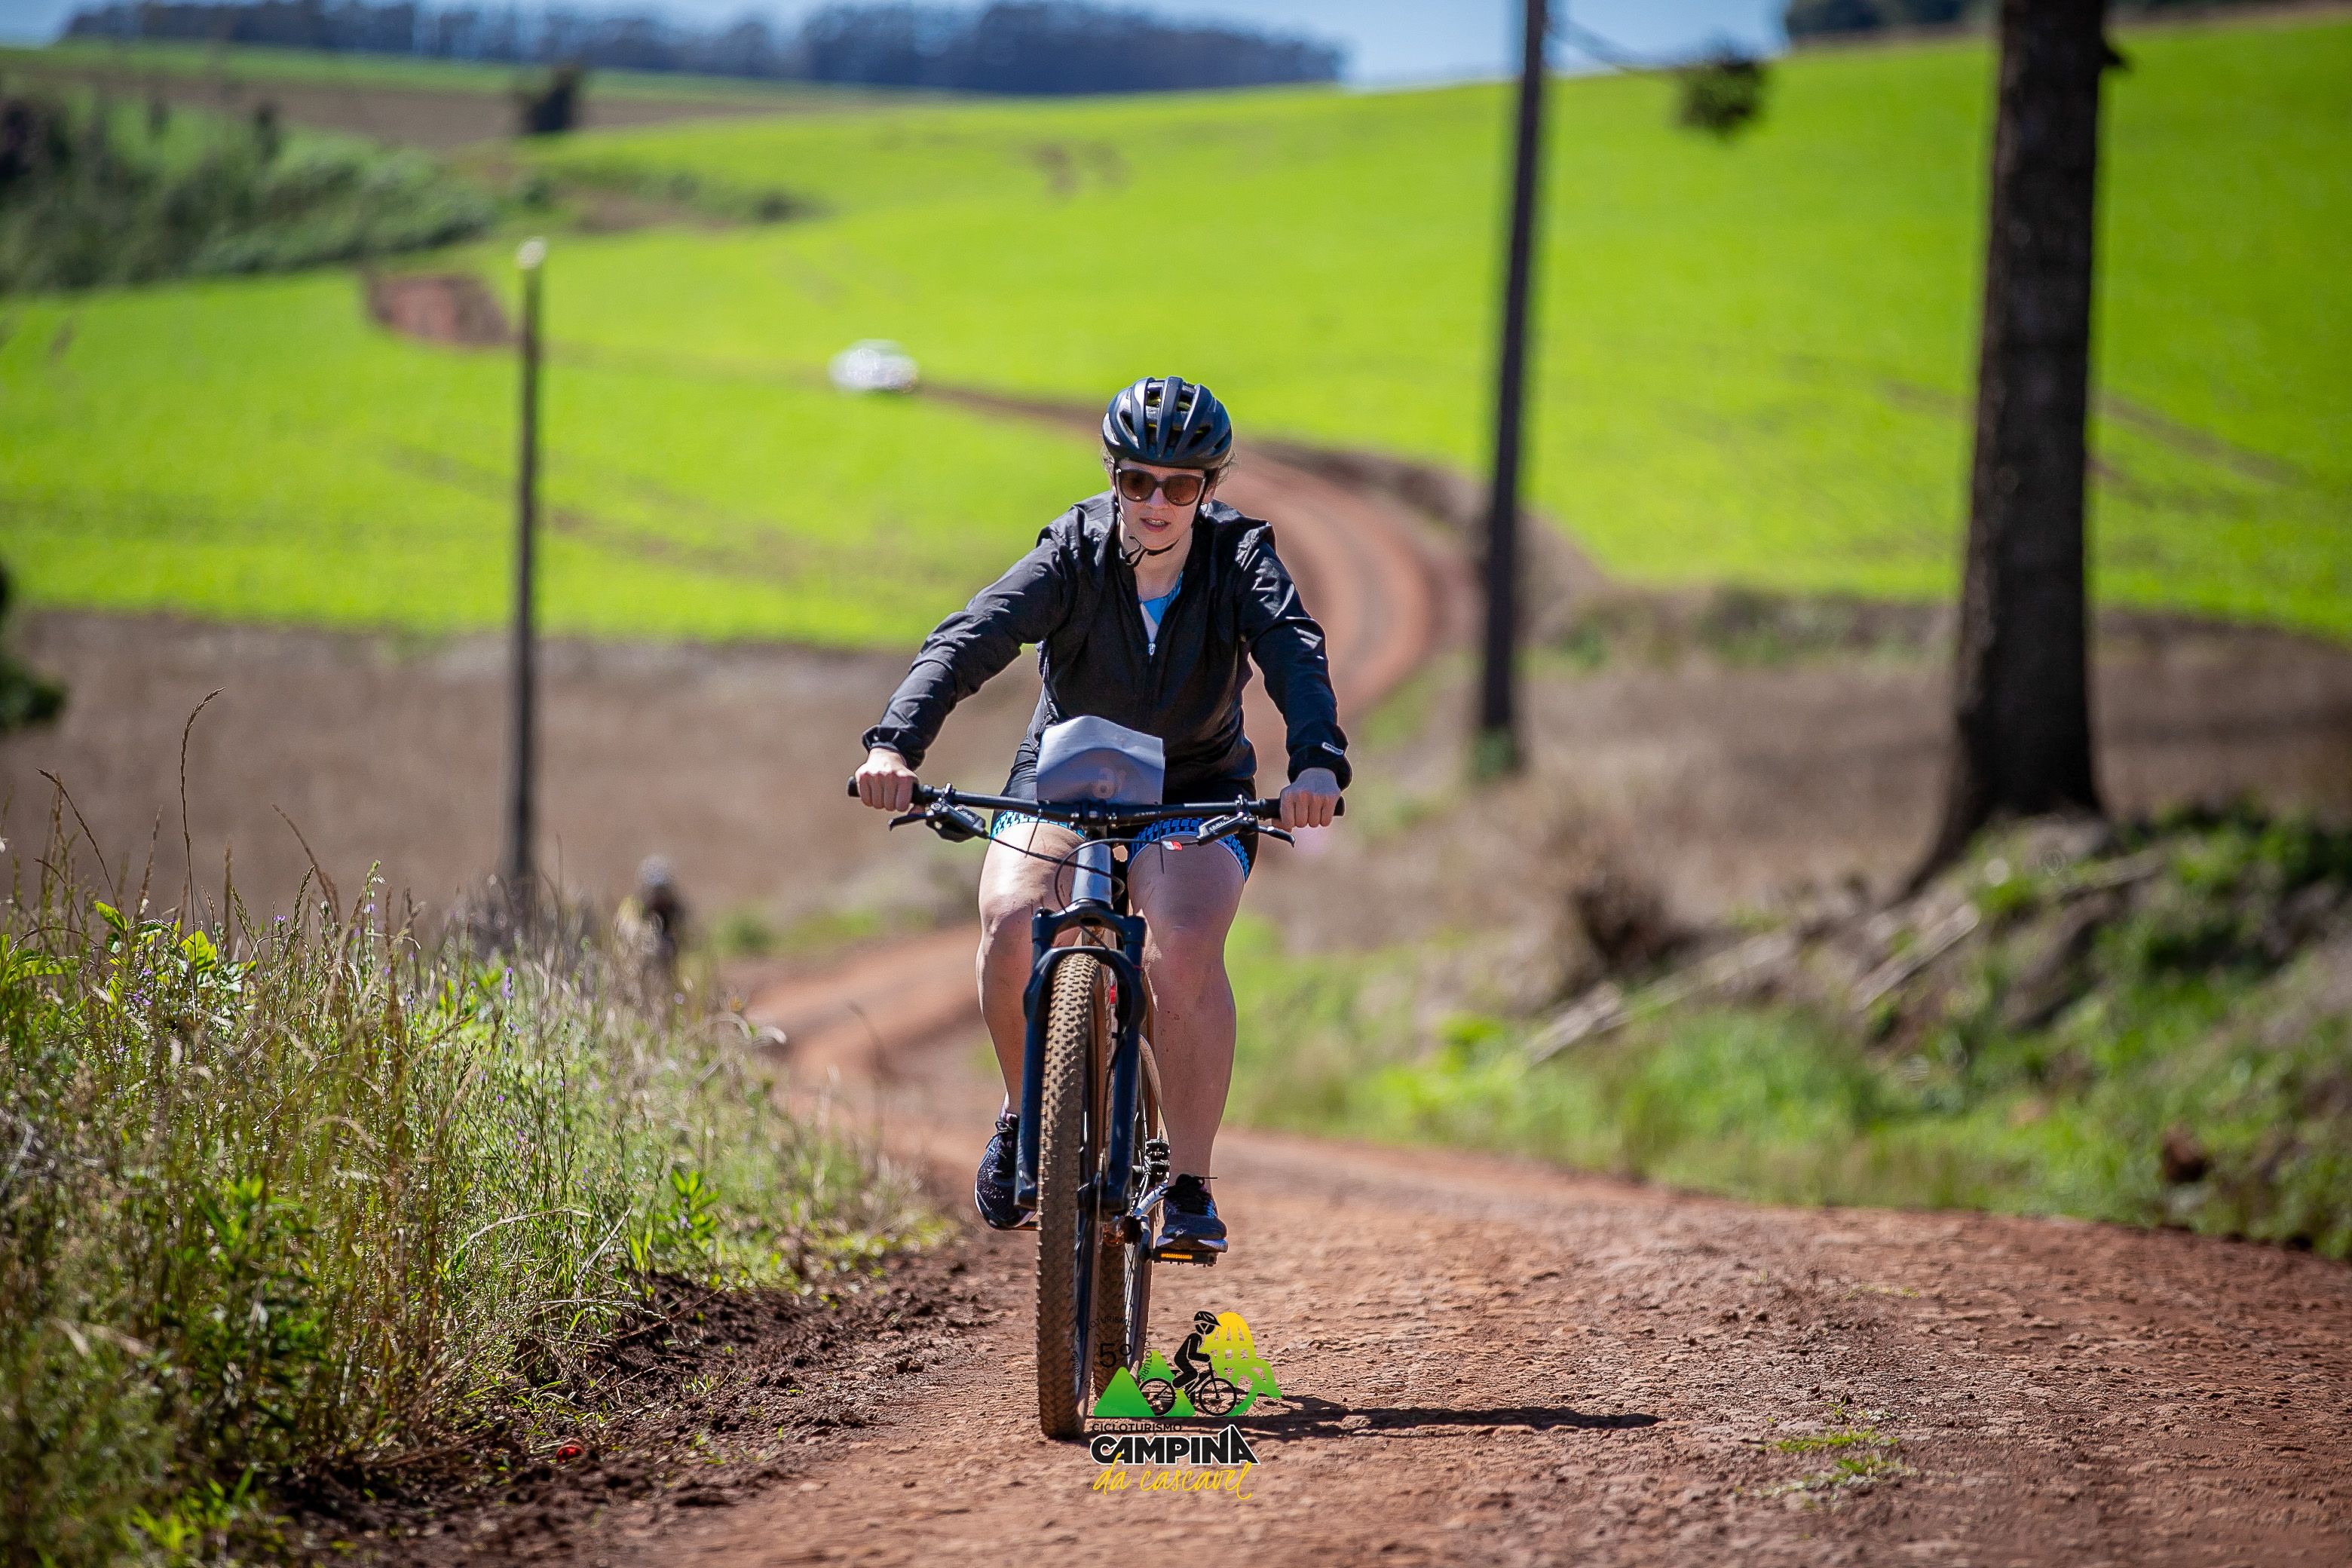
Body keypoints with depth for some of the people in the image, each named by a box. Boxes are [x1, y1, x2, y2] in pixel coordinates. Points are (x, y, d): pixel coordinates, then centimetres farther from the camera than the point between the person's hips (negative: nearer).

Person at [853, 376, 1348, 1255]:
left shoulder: (1239, 559, -17)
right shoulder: (1072, 556, -18)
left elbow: (1295, 656, -35)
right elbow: (969, 640, -31)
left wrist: (1318, 762, -56)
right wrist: (896, 743, -50)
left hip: (1195, 792, -1)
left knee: (1186, 950, -29)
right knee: (1009, 925, -27)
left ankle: (1190, 1189, -19)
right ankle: (1025, 1110, 1)